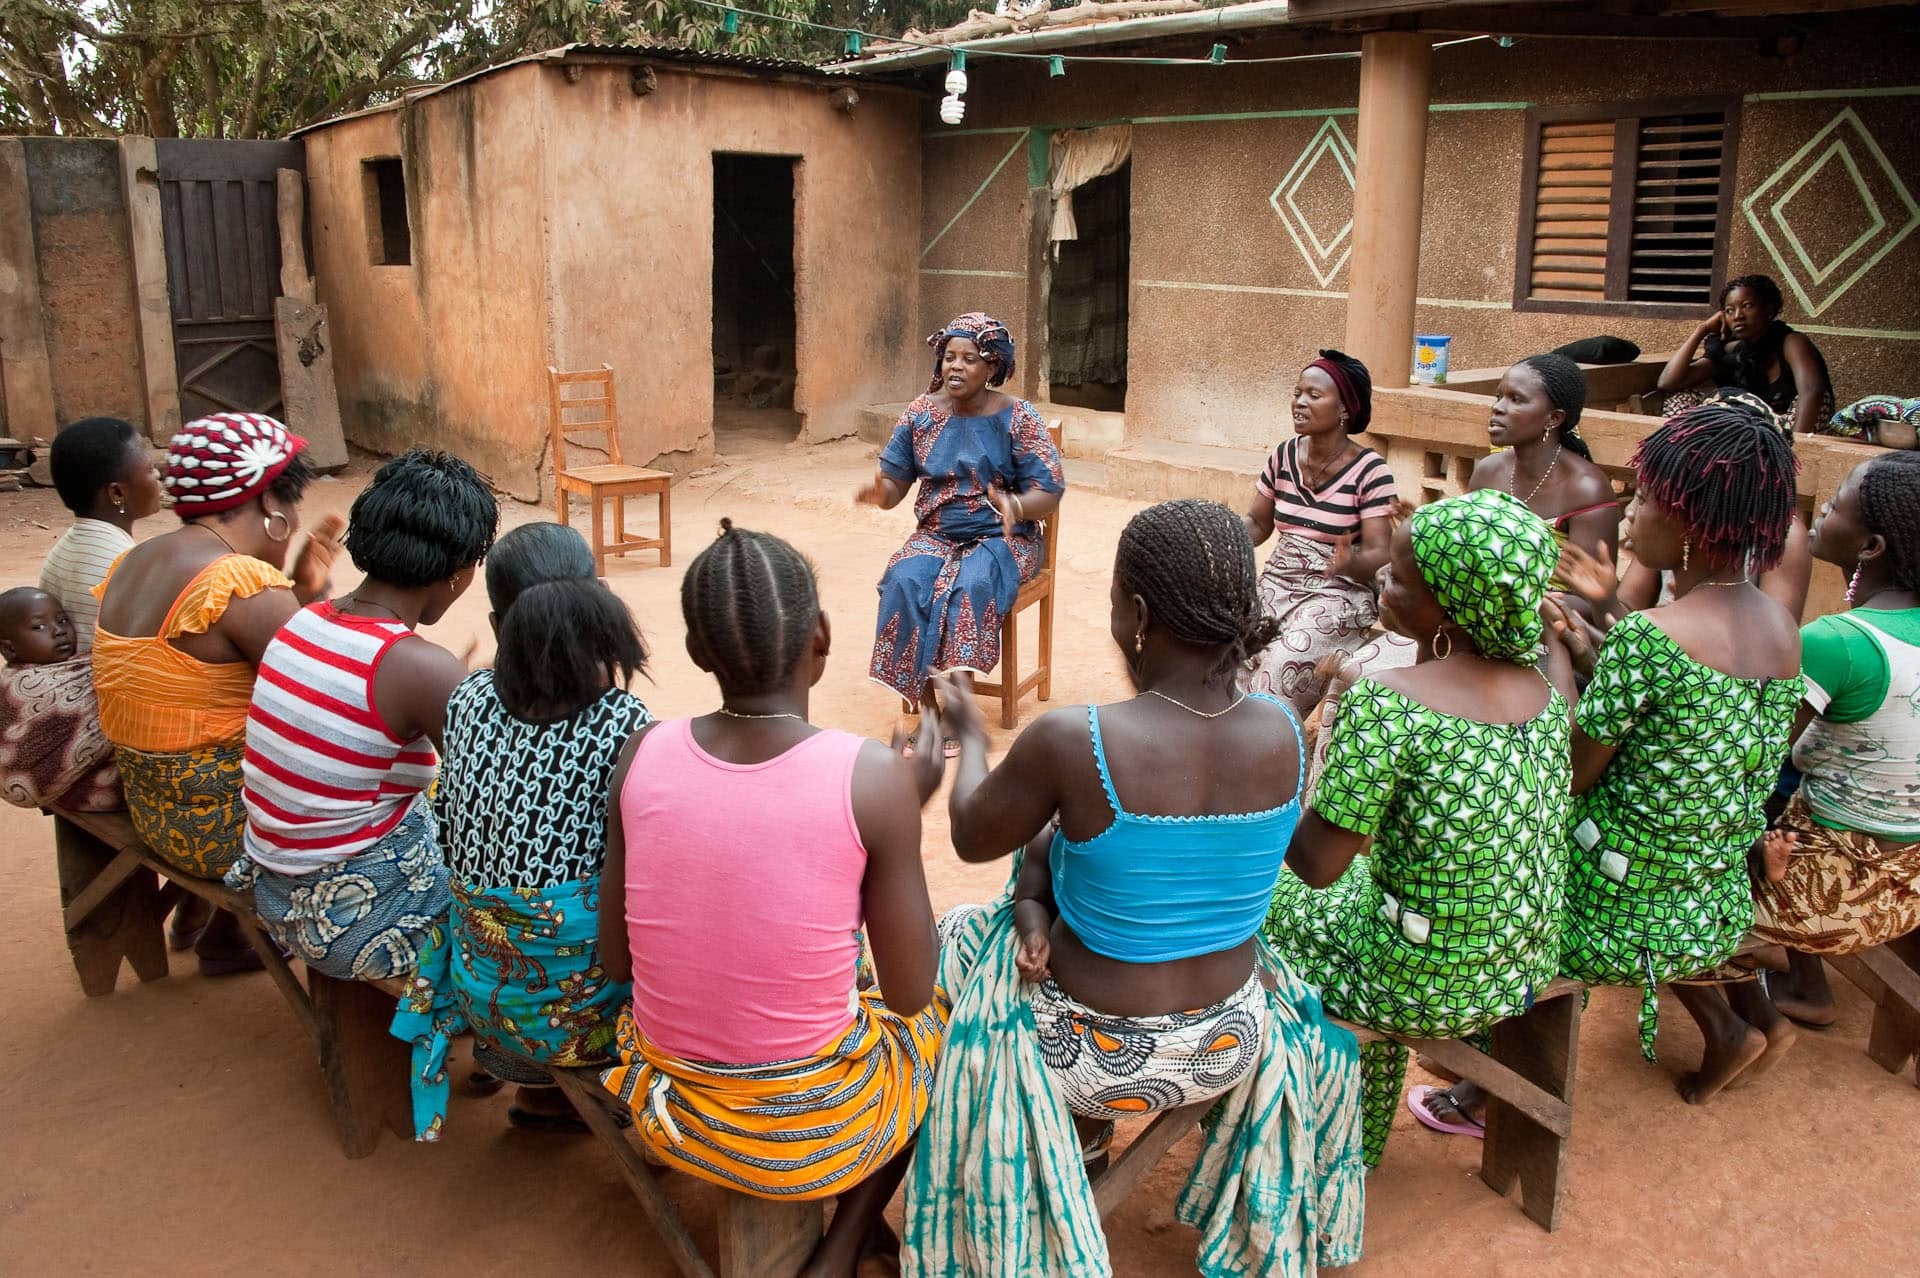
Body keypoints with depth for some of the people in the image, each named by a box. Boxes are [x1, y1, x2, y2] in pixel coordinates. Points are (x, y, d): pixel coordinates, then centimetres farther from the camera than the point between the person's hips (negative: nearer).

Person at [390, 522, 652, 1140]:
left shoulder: (468, 699, -5)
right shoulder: (623, 727, -20)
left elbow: (448, 837, 6)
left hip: (478, 993, 6)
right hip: (576, 1011, -5)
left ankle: (539, 1090, 32)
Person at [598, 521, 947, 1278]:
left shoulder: (643, 752, -11)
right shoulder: (873, 775, -22)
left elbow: (614, 962, -1)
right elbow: (909, 995, -11)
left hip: (667, 1110, 4)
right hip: (813, 1129, -4)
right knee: (935, 1018, 28)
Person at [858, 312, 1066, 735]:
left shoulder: (1016, 418, -7)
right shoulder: (921, 412, 3)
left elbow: (1049, 494, -10)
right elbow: (895, 482, 4)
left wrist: (1014, 505, -32)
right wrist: (880, 491, -21)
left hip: (1001, 538, -3)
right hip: (936, 535, 3)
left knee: (971, 588, -34)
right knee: (904, 581, -28)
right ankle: (920, 699, -22)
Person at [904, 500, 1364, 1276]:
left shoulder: (1071, 741, -29)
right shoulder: (1284, 732, -13)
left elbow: (973, 840, -8)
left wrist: (970, 734, 9)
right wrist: (1036, 893, -2)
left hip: (1099, 1055, -4)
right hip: (1231, 1044, 5)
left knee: (959, 935, 26)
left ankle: (1078, 1129, 36)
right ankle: (1090, 1124, 40)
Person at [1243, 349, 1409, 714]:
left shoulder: (1369, 470, -11)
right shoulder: (1285, 455, 4)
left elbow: (1379, 554, -13)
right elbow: (1257, 523, 14)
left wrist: (1351, 561, -35)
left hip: (1338, 595, -5)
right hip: (1276, 584, 5)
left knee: (1283, 664, -28)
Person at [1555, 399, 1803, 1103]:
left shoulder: (1647, 636, -26)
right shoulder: (1781, 626, -2)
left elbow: (1573, 773, -19)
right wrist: (1601, 652, 5)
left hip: (1615, 921, -7)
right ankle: (1721, 1029, 34)